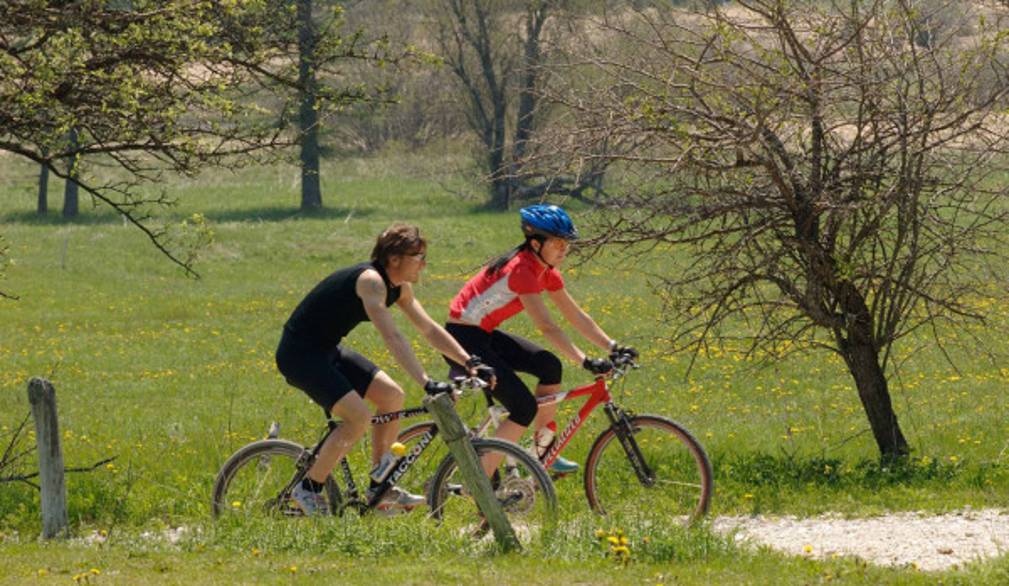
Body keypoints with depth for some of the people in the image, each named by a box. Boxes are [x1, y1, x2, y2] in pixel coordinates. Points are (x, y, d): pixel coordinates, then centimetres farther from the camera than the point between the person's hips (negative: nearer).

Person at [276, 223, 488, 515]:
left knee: (391, 396, 4)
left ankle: (380, 489, 13)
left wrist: (470, 362, -2)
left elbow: (430, 330, 9)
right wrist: (427, 384, -41)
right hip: (299, 353, -10)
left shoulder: (400, 287, 3)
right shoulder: (370, 280, -26)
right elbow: (392, 338, -35)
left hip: (328, 349, 10)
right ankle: (308, 489, -6)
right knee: (359, 417, -20)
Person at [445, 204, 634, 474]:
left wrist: (613, 347, -2)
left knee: (549, 366, -3)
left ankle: (543, 452, 8)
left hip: (485, 335, 9)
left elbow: (577, 317, 8)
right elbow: (547, 328, -30)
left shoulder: (546, 272, 4)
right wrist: (586, 362, -35)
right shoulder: (521, 270, -25)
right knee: (524, 407, -14)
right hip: (463, 340, -9)